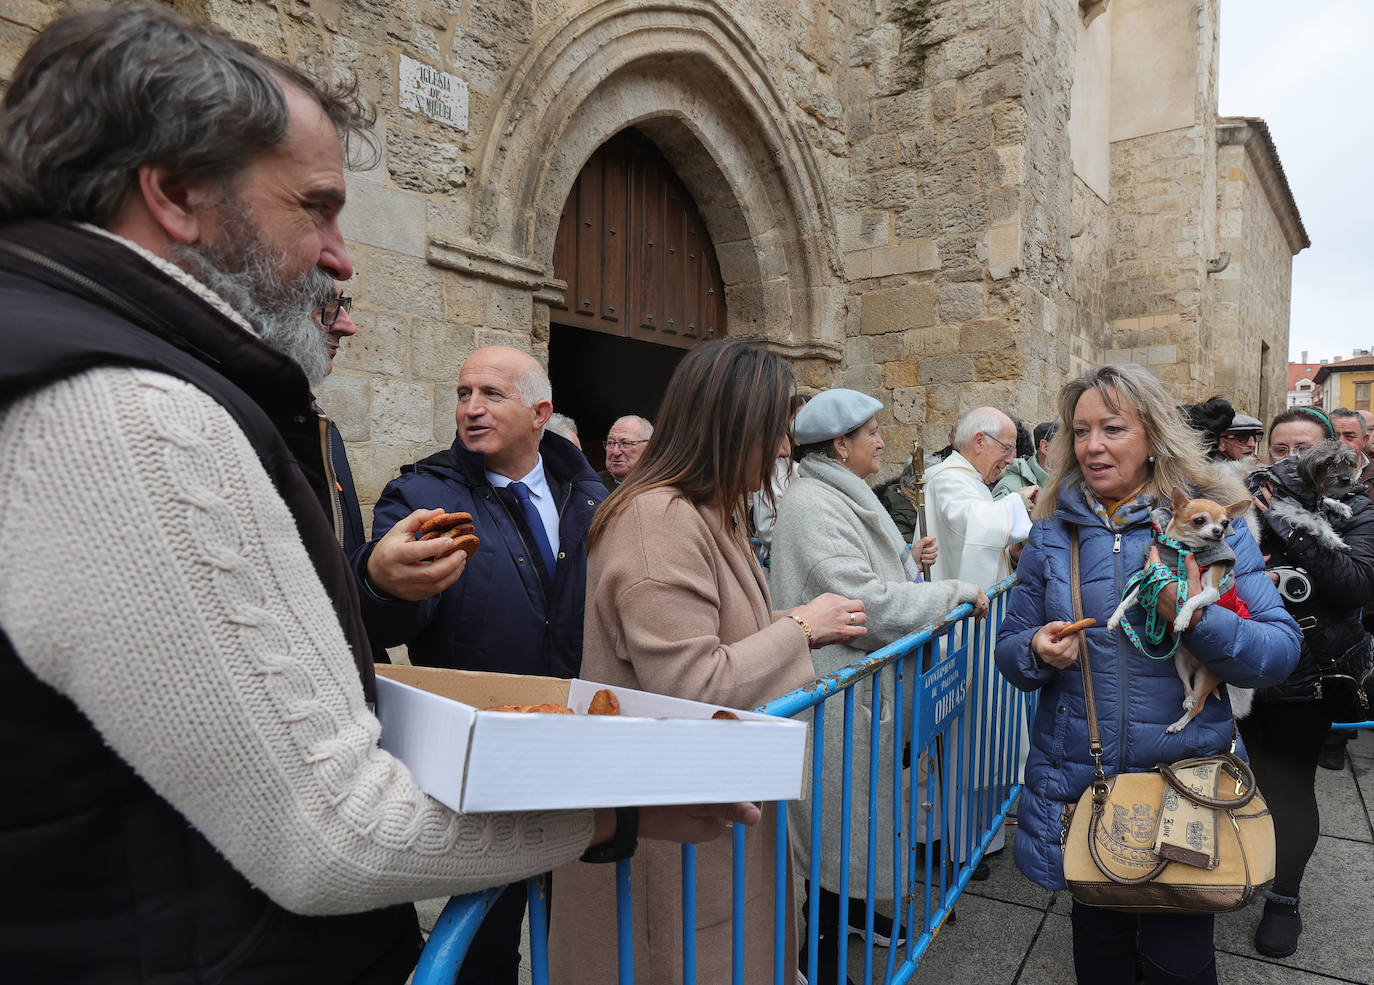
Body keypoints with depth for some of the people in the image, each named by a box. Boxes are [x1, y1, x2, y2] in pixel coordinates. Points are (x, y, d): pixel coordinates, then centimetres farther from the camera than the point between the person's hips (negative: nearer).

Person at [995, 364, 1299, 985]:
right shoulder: (1052, 534, 1)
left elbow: (1282, 651, -10)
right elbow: (1009, 650, 6)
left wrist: (1197, 617, -28)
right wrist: (1039, 653, -16)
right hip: (1078, 779, 2)